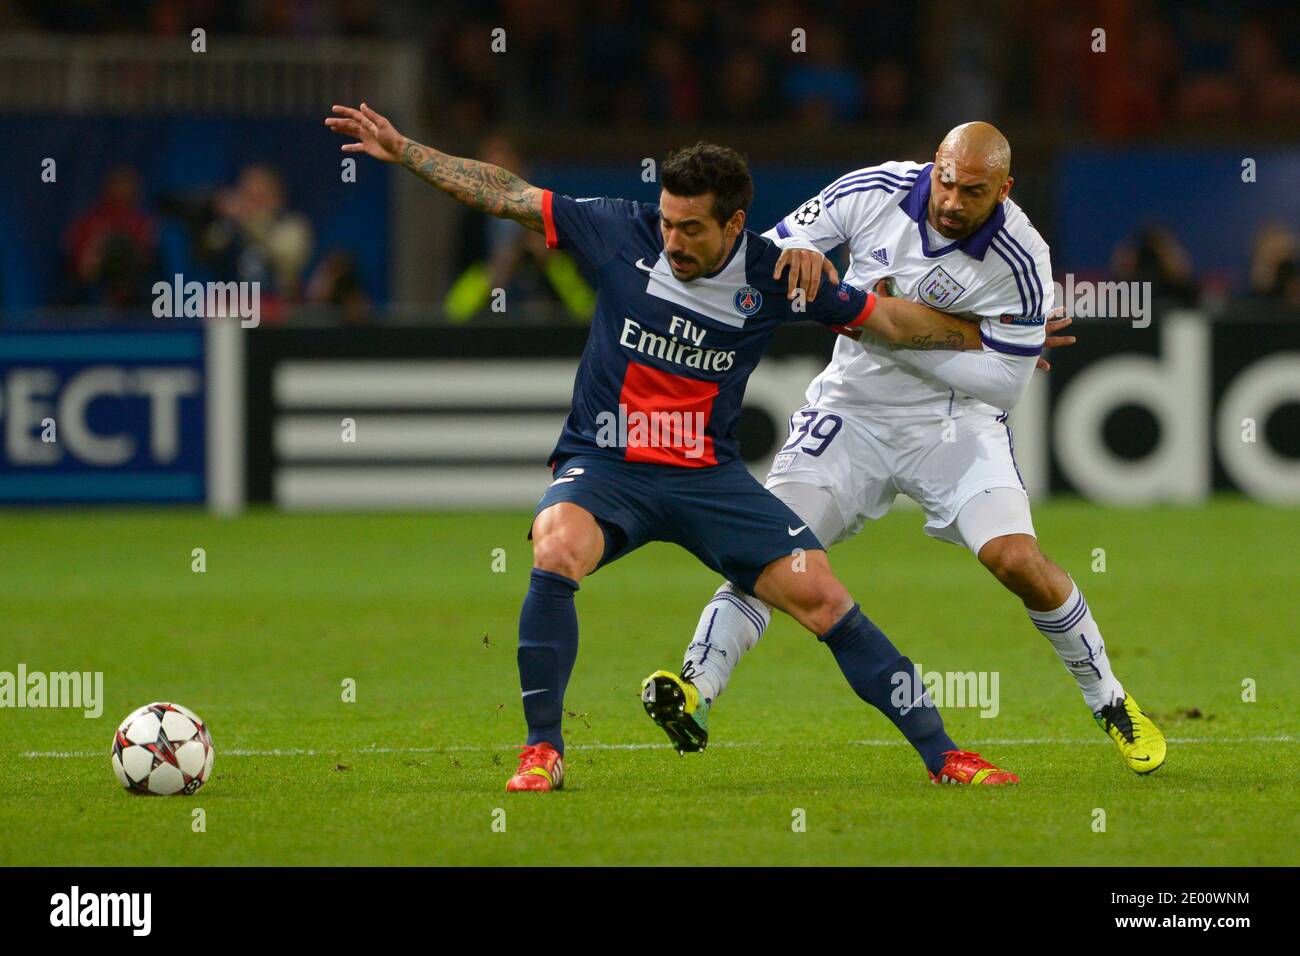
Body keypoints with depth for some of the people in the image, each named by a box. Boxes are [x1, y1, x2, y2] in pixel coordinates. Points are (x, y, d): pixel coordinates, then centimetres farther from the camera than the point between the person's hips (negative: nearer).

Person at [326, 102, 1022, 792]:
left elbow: (891, 319, 7)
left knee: (820, 595, -10)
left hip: (707, 476, 1)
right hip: (603, 467, -1)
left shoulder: (771, 276, -6)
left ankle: (939, 751, 3)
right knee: (557, 552, -33)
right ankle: (542, 752, -21)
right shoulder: (623, 233, -7)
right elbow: (505, 195, 0)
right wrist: (403, 151, -1)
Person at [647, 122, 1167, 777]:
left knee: (1017, 560, -18)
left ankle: (1110, 703, 3)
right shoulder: (876, 191, -12)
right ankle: (694, 690, -26)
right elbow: (769, 251, -2)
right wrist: (795, 256, -28)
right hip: (853, 410, 2)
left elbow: (1004, 382, -16)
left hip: (954, 420, -2)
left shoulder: (1020, 261, -18)